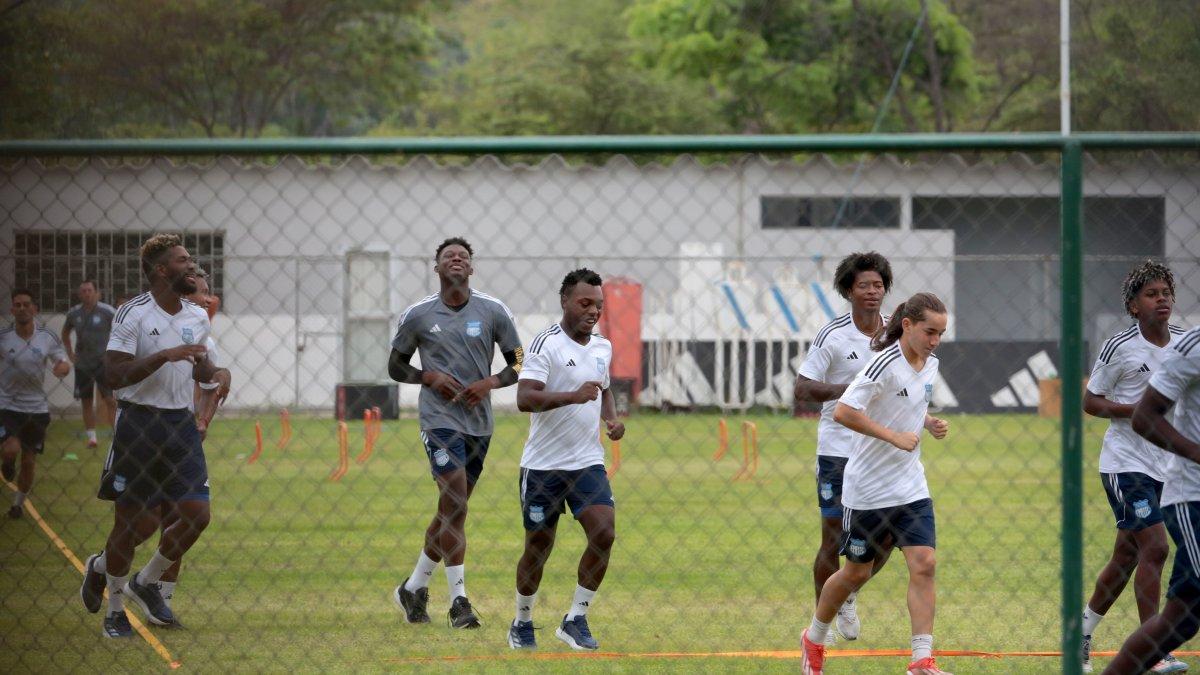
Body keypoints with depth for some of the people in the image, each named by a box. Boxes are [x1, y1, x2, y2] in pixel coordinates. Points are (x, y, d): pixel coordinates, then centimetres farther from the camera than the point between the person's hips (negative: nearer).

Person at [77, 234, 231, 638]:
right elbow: (114, 375, -18)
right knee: (137, 522, -2)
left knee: (197, 514, -4)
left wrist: (217, 374, 5)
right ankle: (114, 606, 21)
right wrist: (165, 355, -26)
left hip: (180, 423, 6)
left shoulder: (197, 318, 10)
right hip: (139, 425, -6)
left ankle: (145, 583, 20)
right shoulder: (133, 314, -12)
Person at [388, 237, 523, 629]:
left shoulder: (493, 312, 3)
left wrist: (489, 382, -12)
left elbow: (519, 364, 7)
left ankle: (413, 589, 26)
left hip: (479, 422, 3)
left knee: (453, 509, 10)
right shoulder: (417, 316, 0)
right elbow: (395, 366, 9)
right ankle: (458, 600, -15)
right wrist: (430, 377, -10)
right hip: (439, 418, -3)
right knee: (454, 502, -17)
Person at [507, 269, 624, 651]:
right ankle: (522, 624, 25)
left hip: (587, 462, 5)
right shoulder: (546, 344, -13)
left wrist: (611, 418, 9)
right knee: (538, 547, 5)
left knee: (604, 534, -13)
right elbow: (525, 399, -24)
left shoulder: (603, 347, 10)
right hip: (543, 464, -5)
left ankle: (576, 620, -3)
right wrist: (574, 395, -35)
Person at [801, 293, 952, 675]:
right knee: (856, 573, 9)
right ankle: (814, 639, 34)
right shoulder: (886, 364, -20)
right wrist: (895, 437, -24)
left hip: (911, 486, 6)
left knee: (923, 565, -9)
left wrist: (929, 423, 3)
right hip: (867, 489, -6)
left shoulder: (930, 365, 5)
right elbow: (843, 412, -26)